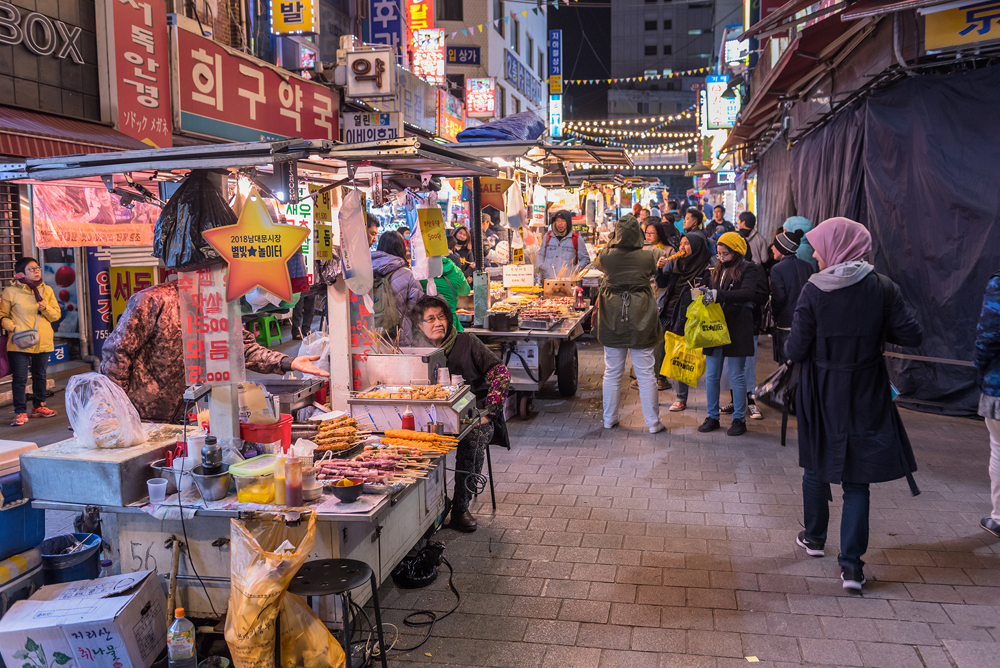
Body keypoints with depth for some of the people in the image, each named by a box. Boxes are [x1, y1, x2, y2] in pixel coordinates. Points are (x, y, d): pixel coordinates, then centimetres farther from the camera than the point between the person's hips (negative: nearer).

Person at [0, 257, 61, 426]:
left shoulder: (47, 290, 8)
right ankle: (20, 413, 3)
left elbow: (56, 314, 9)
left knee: (40, 376, 14)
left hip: (43, 342, 4)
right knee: (20, 378, -4)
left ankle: (38, 406, 29)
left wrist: (45, 308, -11)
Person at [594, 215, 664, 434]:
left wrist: (610, 243, 27)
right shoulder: (647, 257, -8)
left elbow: (596, 263, 18)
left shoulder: (607, 255, -6)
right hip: (641, 321, -1)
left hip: (612, 321, 1)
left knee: (612, 372, 12)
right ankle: (653, 422, 12)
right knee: (646, 374, 6)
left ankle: (609, 419, 22)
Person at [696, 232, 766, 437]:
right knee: (711, 375, 8)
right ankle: (712, 417, 20)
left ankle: (739, 419, 14)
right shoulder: (718, 270, 14)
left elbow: (748, 293, -23)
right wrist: (703, 293, 0)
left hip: (737, 330, -6)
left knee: (737, 375, 2)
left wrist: (719, 295, -33)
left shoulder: (748, 269, -5)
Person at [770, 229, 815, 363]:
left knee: (786, 363, 2)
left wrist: (774, 313, 2)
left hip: (787, 323, -6)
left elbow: (778, 298, -15)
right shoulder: (807, 266, 4)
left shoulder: (777, 269, -12)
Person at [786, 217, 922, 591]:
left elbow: (796, 349, -14)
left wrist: (788, 346, 8)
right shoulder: (882, 288, -7)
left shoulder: (814, 291, -14)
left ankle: (814, 538, 37)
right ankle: (851, 564, 3)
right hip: (866, 397, 1)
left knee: (816, 466, 20)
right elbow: (912, 335, -7)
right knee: (857, 481, 7)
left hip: (821, 395, -1)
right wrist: (875, 329, 8)